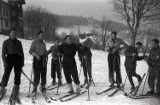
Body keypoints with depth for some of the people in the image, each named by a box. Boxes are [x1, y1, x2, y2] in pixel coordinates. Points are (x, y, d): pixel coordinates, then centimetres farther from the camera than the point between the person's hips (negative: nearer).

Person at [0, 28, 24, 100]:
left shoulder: (18, 42, 12)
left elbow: (21, 52, 15)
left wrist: (22, 62, 10)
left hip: (18, 58, 2)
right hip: (9, 58, -2)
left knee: (18, 73, 3)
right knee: (6, 73, -8)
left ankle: (16, 87, 18)